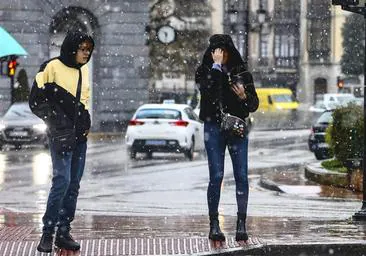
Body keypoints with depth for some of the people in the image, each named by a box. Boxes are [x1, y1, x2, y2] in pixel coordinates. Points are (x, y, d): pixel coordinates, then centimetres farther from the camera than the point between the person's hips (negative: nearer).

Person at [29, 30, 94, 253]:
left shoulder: (83, 70, 13)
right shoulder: (52, 67, -8)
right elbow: (37, 101, -7)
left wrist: (85, 120, 10)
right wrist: (56, 120, -14)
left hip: (80, 135, 7)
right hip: (61, 134, -7)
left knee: (74, 185, 6)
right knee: (62, 180, -15)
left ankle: (64, 232, 12)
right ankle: (48, 233, -8)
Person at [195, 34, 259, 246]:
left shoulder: (241, 73, 8)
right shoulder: (204, 71, 4)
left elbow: (254, 104, 9)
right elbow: (206, 89, -18)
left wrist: (244, 96, -11)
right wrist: (216, 66, -15)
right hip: (214, 127, -2)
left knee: (242, 176, -4)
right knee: (216, 176, -5)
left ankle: (241, 224, -1)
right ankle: (214, 224, 0)